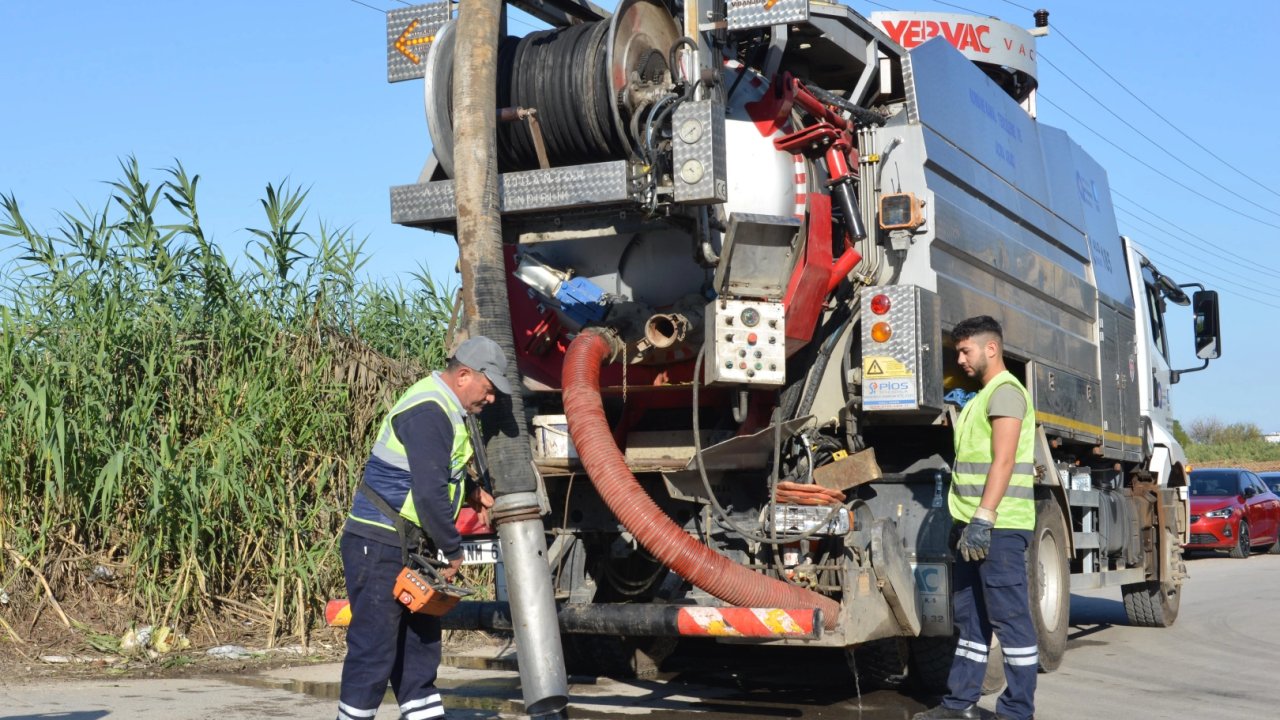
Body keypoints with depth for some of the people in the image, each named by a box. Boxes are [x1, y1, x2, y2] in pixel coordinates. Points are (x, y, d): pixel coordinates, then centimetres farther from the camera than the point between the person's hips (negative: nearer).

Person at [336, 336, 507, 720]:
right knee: (375, 648, -6)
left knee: (420, 642, 13)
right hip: (379, 547, -10)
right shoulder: (428, 411, -20)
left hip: (411, 547, 10)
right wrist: (454, 550, -14)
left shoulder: (445, 407, 13)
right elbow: (429, 492, -25)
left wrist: (470, 493, 13)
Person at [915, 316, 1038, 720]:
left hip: (999, 526, -10)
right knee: (970, 615, 12)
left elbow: (1004, 461, -18)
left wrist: (983, 517, -23)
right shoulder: (983, 396, 22)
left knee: (1009, 617, -5)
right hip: (977, 524, 10)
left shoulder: (1005, 391, -9)